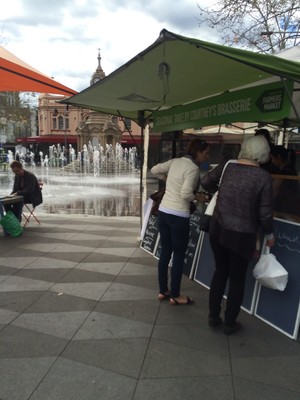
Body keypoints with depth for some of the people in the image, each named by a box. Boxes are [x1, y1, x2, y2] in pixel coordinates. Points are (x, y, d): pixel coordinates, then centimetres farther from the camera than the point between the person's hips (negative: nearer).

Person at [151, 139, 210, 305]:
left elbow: (155, 170, 15)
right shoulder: (193, 168, -14)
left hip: (163, 212, 8)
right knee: (179, 256, 7)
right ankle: (175, 296, 19)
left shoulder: (175, 161, 8)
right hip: (178, 216, -8)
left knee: (165, 252, 16)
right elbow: (186, 194, -22)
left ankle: (163, 291, 28)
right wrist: (198, 197, -4)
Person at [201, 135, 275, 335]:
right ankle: (230, 323, 28)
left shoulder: (227, 166, -2)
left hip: (218, 229, 4)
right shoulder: (264, 177, -12)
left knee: (220, 271, 20)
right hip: (242, 235, -4)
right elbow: (265, 213, -9)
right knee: (238, 278, 14)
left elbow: (205, 182, 11)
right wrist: (269, 235, 8)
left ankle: (213, 316, 32)